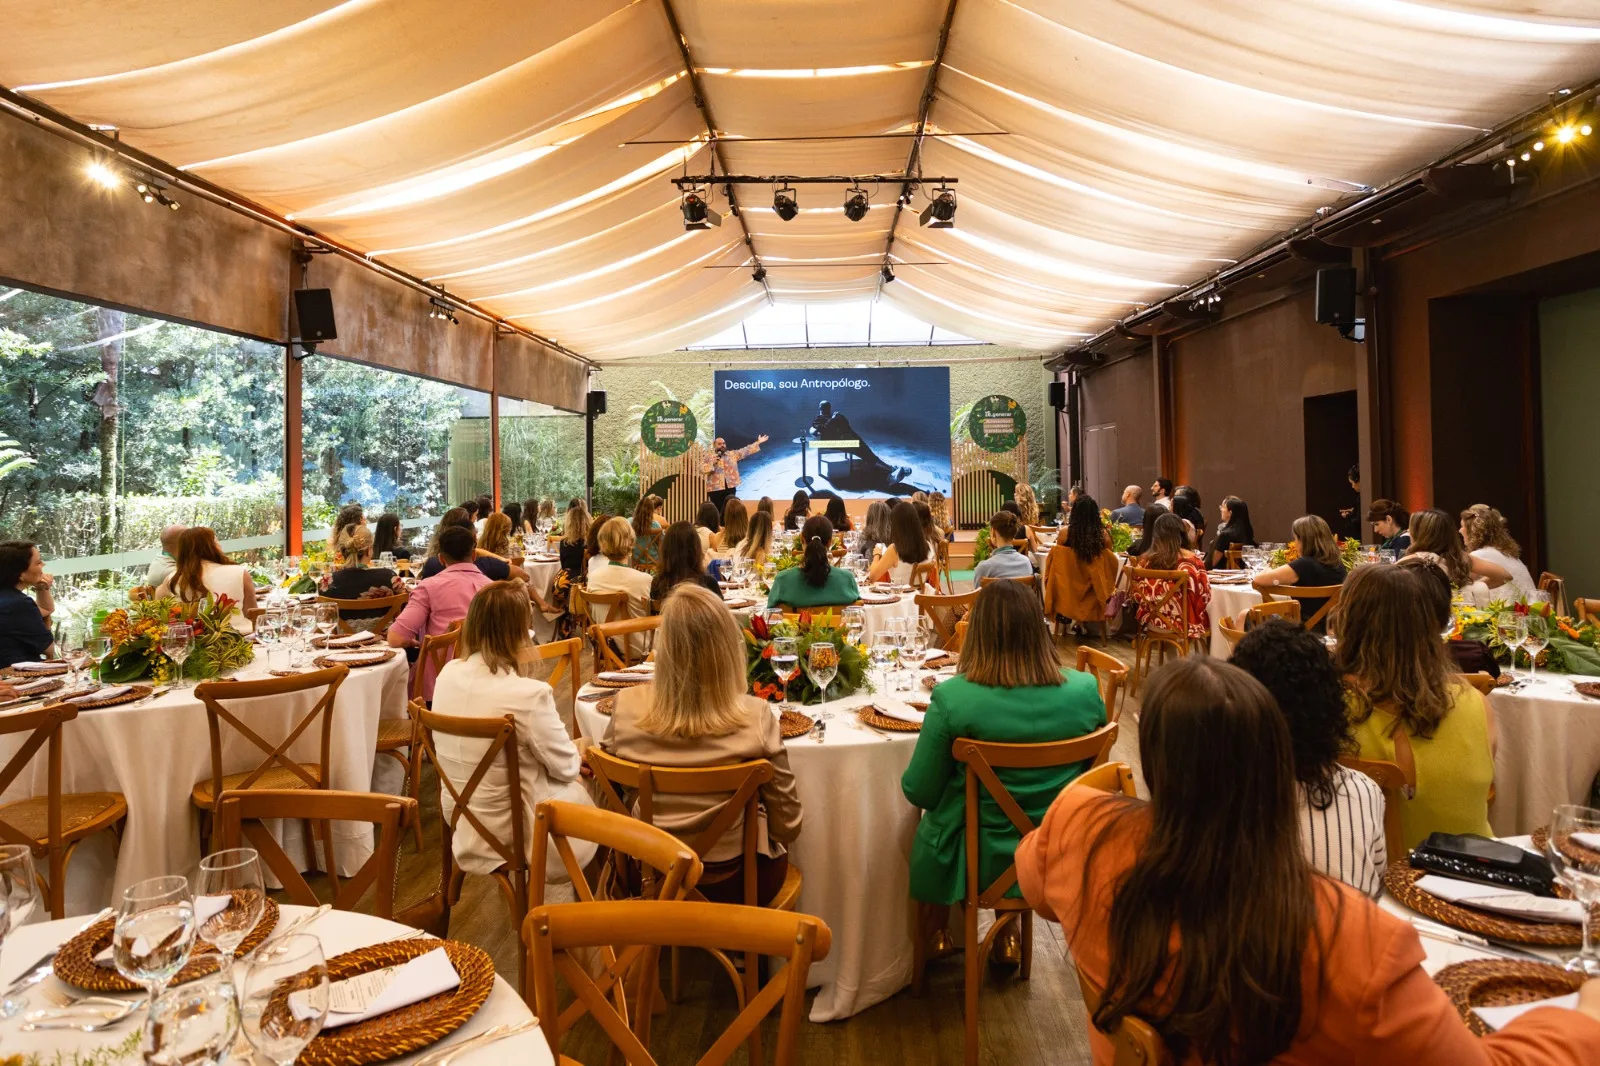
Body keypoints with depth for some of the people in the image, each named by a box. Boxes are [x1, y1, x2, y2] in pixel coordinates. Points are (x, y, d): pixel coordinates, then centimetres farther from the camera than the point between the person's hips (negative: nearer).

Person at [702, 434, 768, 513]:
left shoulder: (733, 454, 11)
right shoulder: (709, 457, 4)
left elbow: (745, 451, 7)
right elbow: (702, 469, -4)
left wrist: (758, 443, 1)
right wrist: (712, 463, -16)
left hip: (730, 488, 3)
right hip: (715, 489, -2)